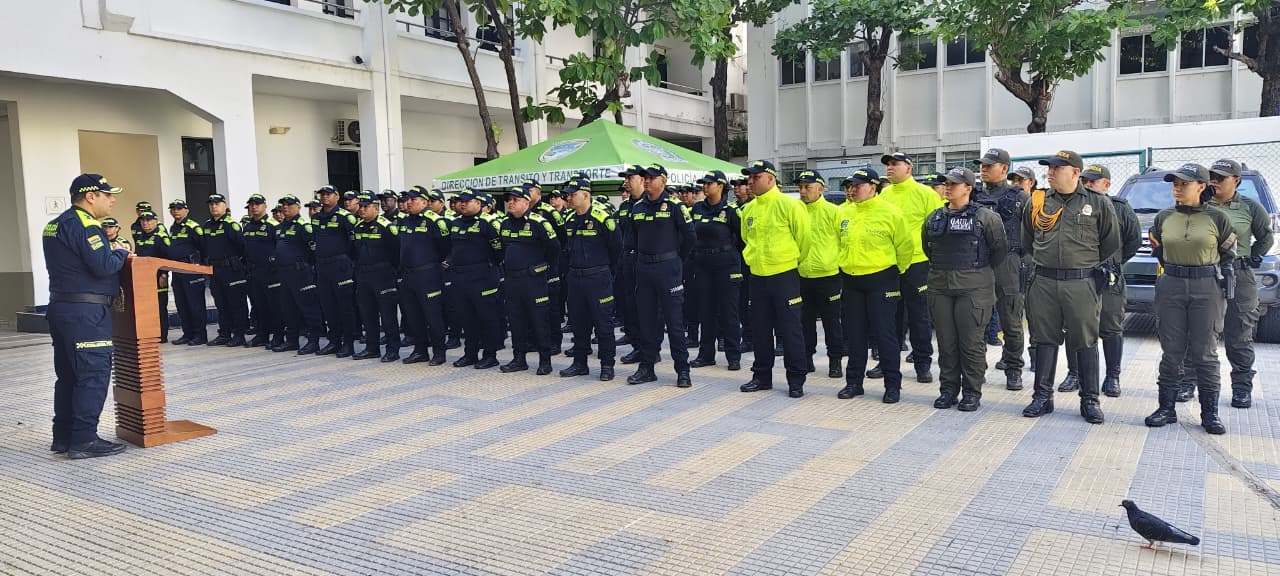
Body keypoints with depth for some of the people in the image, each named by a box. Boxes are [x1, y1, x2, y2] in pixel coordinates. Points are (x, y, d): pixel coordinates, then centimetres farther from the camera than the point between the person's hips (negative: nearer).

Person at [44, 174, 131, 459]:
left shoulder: (55, 225, 18)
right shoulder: (84, 225, -14)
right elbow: (103, 266, -22)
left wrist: (114, 254, 7)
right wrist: (121, 253, -3)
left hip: (60, 307, 10)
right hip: (86, 311, -10)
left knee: (68, 375, 15)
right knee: (94, 375, -6)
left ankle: (63, 437, 22)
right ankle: (84, 440, -4)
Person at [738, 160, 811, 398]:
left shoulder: (789, 205, -11)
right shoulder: (748, 210, 7)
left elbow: (804, 238, -6)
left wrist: (794, 262, 2)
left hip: (784, 276, -6)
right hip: (757, 277, 6)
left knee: (790, 330, -1)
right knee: (760, 330, 12)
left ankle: (796, 380, 9)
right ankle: (762, 376, 24)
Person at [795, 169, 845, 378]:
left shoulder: (832, 211, -6)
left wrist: (839, 262, -4)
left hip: (828, 275, -4)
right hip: (802, 276, 4)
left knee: (831, 321, 4)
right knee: (805, 321, 13)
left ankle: (835, 361, 14)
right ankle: (806, 358, 25)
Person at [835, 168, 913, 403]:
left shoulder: (890, 212, -8)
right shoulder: (842, 212, 5)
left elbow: (905, 246, -2)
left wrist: (895, 272, 4)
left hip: (880, 281, -5)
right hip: (850, 281, 5)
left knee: (885, 334, -1)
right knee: (854, 335, 11)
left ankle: (893, 384, 9)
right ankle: (854, 381, 21)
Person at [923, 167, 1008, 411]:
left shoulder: (985, 217, -4)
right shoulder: (934, 218, 11)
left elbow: (1000, 249, -1)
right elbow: (927, 247, 23)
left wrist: (982, 272, 5)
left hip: (973, 289, -5)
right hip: (939, 288, 5)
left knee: (971, 343, 0)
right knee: (946, 342, 9)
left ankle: (972, 392, 10)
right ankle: (948, 389, 19)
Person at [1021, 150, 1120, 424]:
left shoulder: (1099, 203, 1)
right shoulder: (1037, 202, 8)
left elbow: (1111, 244, 8)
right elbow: (1027, 242, 20)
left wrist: (1097, 272, 5)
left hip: (1082, 284, -2)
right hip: (1044, 283, 3)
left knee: (1086, 342, 3)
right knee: (1045, 340, 7)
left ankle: (1090, 400, 12)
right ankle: (1043, 396, 16)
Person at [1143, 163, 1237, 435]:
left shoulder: (1217, 217, -1)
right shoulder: (1164, 218, 6)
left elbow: (1228, 255, 6)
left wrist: (1223, 286, 0)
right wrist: (1173, 268, 6)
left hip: (1207, 290, -2)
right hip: (1171, 287, 2)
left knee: (1205, 353, 1)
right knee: (1171, 351, 5)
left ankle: (1210, 413, 11)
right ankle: (1166, 408, 12)